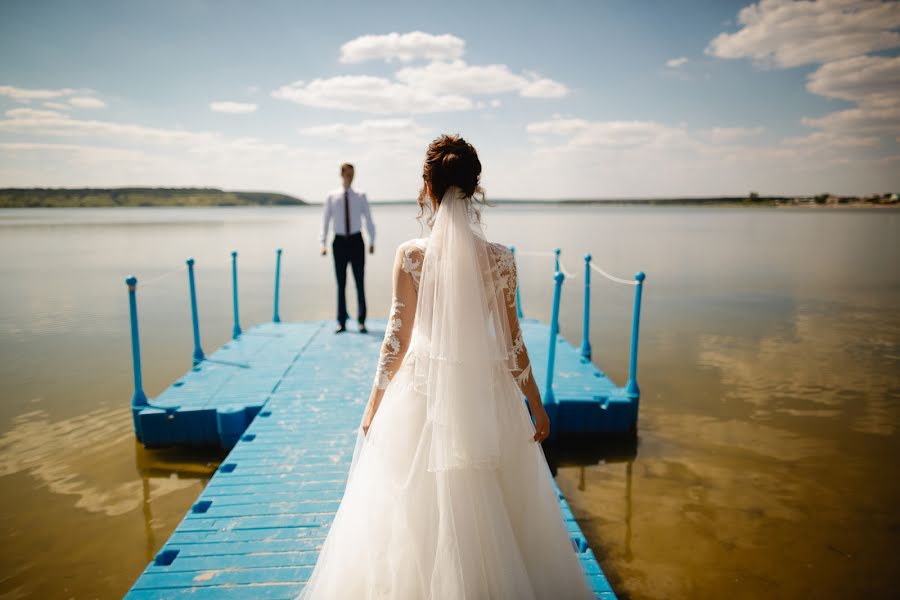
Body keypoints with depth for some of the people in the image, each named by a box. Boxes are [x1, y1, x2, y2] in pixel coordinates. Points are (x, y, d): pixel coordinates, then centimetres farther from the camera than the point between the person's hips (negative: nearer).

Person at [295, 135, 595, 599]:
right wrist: (536, 405, 8)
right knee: (490, 514, 19)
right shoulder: (499, 259, -8)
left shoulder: (411, 255, -10)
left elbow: (397, 339, -8)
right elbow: (512, 342, -4)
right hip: (486, 395, 1)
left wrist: (374, 404, 5)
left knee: (419, 513, 18)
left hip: (422, 394, -1)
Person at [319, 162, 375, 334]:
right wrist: (322, 243, -3)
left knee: (360, 282, 2)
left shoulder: (360, 196, 4)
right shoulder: (332, 197, 4)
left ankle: (361, 322, 10)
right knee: (341, 283, 5)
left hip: (356, 241, 0)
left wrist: (372, 241, 4)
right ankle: (341, 322, 14)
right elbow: (325, 221, 5)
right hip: (340, 241, 0)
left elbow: (369, 219, 8)